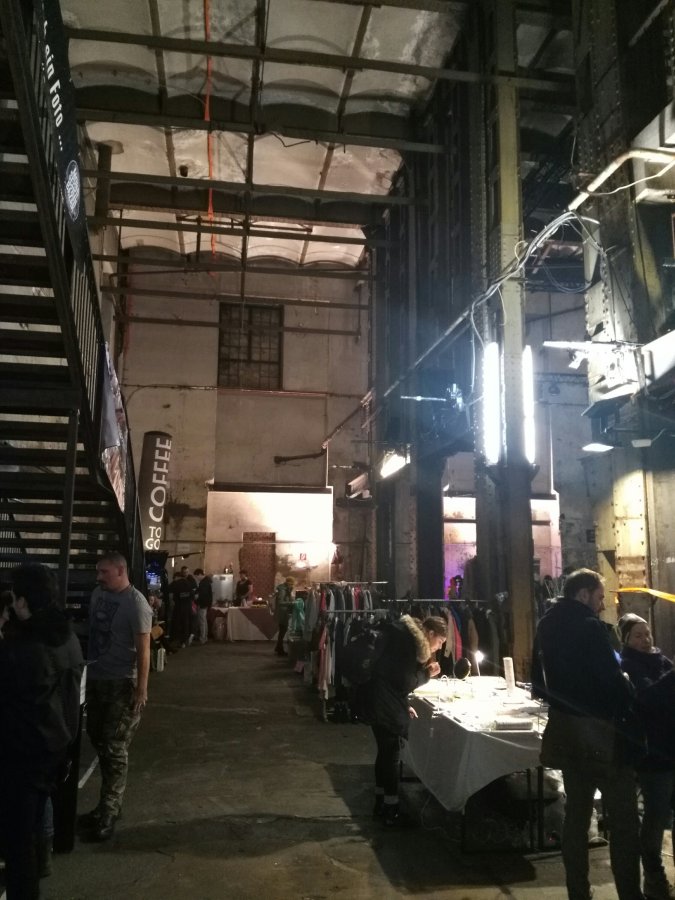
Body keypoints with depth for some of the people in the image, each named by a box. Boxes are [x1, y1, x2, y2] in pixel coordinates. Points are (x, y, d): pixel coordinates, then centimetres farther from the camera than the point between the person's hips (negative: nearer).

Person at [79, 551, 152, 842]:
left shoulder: (135, 603, -17)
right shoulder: (98, 594, 4)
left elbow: (143, 649, -16)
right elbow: (92, 632, 13)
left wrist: (141, 689, -18)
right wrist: (85, 670, 13)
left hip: (122, 684, -7)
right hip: (95, 678, 7)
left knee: (114, 749, 2)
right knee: (100, 742, 15)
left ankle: (107, 814, 13)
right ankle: (109, 805, 30)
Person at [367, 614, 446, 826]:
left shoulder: (409, 639, 13)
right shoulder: (412, 644, -17)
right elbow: (404, 683, -17)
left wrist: (406, 706, 13)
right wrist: (427, 674, -4)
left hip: (380, 703, 10)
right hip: (386, 707, -10)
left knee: (385, 752, 18)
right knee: (392, 755, 1)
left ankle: (381, 803, 29)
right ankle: (391, 810, 10)